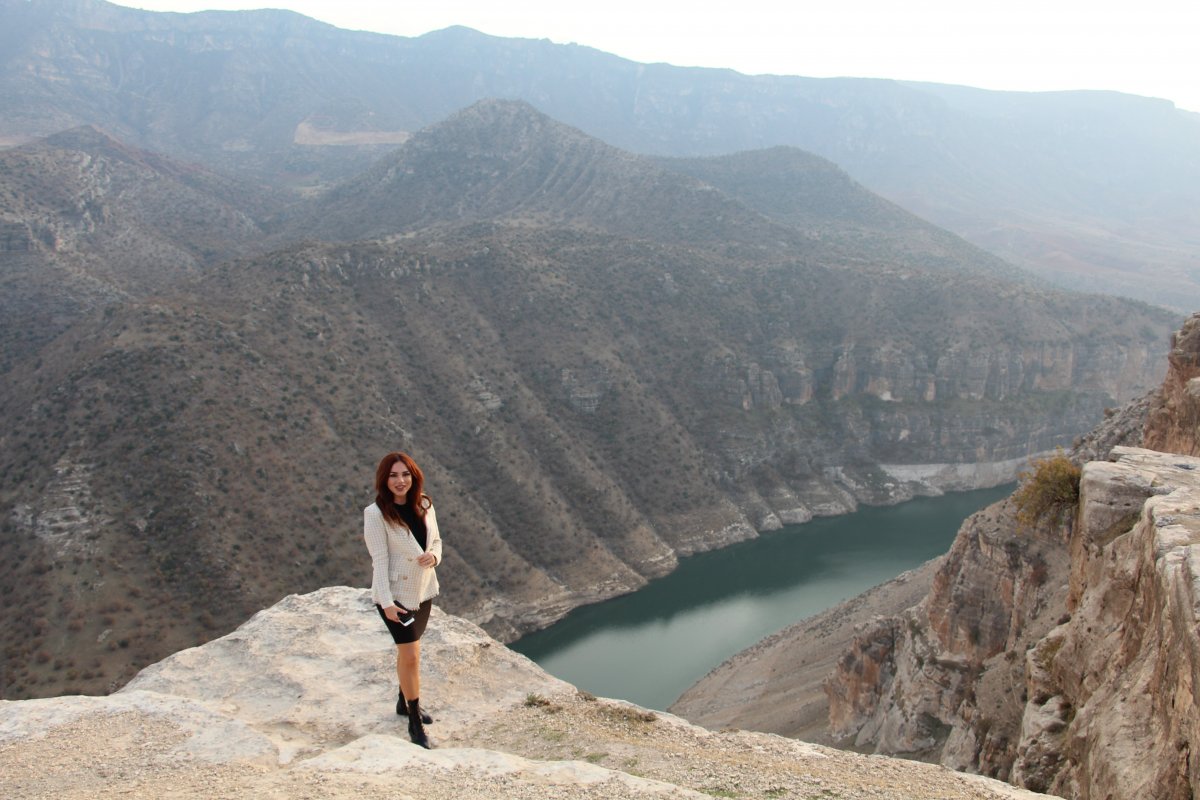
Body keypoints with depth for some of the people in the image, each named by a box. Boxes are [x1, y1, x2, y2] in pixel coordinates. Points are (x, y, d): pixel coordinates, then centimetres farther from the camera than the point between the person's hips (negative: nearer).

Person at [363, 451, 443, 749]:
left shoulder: (424, 505, -3)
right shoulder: (376, 514, -19)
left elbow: (436, 540, 9)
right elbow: (379, 559, -19)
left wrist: (434, 555, -15)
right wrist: (386, 602, -22)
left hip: (424, 589, 6)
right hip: (397, 593, -5)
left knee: (408, 651, 21)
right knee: (410, 656, -3)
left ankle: (405, 702, 41)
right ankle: (415, 722, 12)